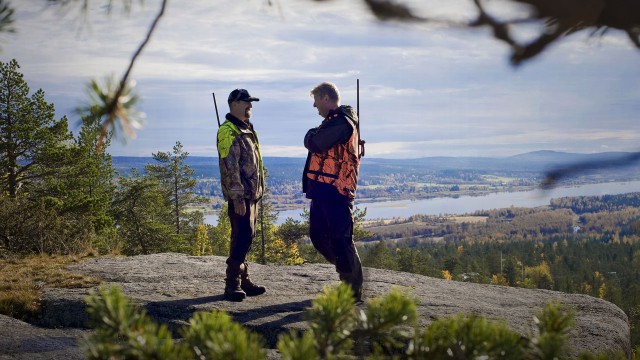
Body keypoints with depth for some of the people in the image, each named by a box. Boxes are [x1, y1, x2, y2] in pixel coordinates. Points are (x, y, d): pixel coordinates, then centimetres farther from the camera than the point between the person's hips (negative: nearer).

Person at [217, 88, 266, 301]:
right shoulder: (228, 131, -12)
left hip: (252, 194, 10)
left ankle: (243, 280, 19)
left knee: (246, 237, 12)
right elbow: (229, 166, -19)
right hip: (240, 196, -10)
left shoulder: (247, 130, 20)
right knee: (242, 237, -12)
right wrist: (237, 197, -23)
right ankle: (232, 285, -9)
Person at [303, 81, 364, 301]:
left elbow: (315, 144, -21)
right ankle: (349, 274, 29)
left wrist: (310, 136, -1)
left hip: (335, 190, -10)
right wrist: (313, 138, -2)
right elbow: (313, 144, 19)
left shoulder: (342, 122, -13)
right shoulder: (332, 122, 22)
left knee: (340, 240, -7)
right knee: (318, 236, 15)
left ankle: (353, 292, 1)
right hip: (322, 188, 10)